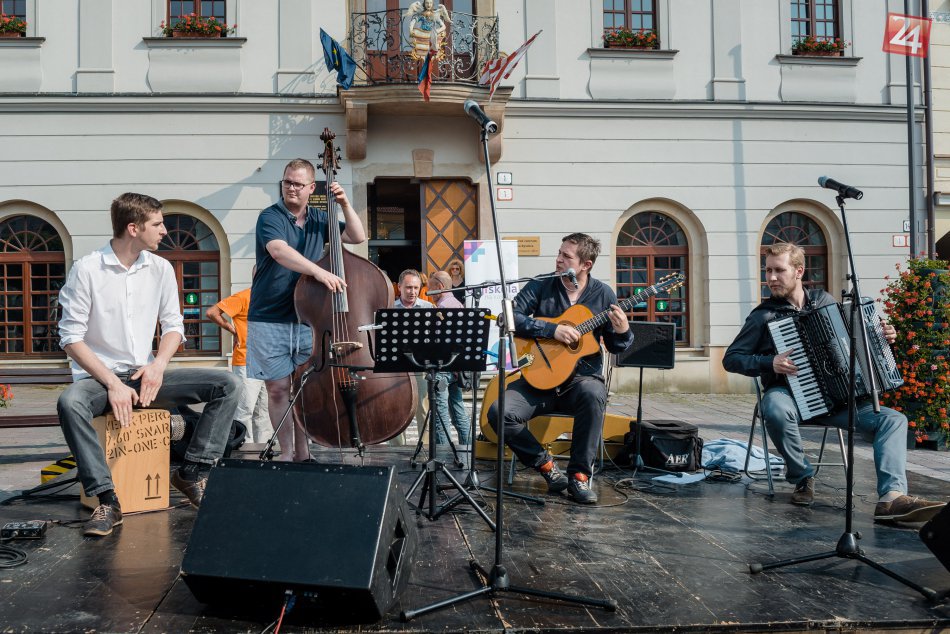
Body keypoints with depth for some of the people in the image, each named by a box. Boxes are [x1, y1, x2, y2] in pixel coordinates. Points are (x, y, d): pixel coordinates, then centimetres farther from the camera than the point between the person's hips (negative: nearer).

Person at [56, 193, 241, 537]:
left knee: (228, 384, -13)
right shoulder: (87, 269, -9)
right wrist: (113, 383, -19)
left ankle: (192, 473, -6)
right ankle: (108, 500, -27)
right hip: (98, 377, -4)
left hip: (147, 374, 4)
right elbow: (71, 337, -10)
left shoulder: (160, 268, 4)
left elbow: (173, 325, 10)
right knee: (70, 403, -38)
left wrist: (159, 364, -11)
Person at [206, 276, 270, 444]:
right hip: (247, 364, -8)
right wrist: (232, 329, -6)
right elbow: (211, 312, -14)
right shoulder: (243, 297, -8)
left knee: (264, 411, 12)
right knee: (245, 410, -8)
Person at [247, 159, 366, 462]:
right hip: (270, 319, -4)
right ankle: (286, 452, 13)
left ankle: (302, 452, 18)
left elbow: (357, 237, 12)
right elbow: (279, 251, -26)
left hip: (307, 317, 4)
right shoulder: (271, 217, -6)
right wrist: (319, 271, -39)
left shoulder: (319, 220, 12)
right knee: (278, 387, 0)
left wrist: (345, 204, -2)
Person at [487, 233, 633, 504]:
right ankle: (545, 464, -2)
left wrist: (623, 331, -16)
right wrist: (552, 329, -19)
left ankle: (579, 475, -20)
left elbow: (614, 346, 7)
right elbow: (512, 317, -11)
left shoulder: (603, 294, 3)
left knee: (593, 394, -37)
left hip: (582, 377, -1)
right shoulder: (541, 286, 2)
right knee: (499, 412, -23)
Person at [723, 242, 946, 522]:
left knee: (893, 420, -15)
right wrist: (769, 363, -19)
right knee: (776, 410, -39)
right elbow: (731, 359, -3)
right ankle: (802, 476, -14)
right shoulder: (764, 316, -3)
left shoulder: (823, 299, 10)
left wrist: (880, 337, 3)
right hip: (788, 393, -4)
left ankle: (892, 497, -32)